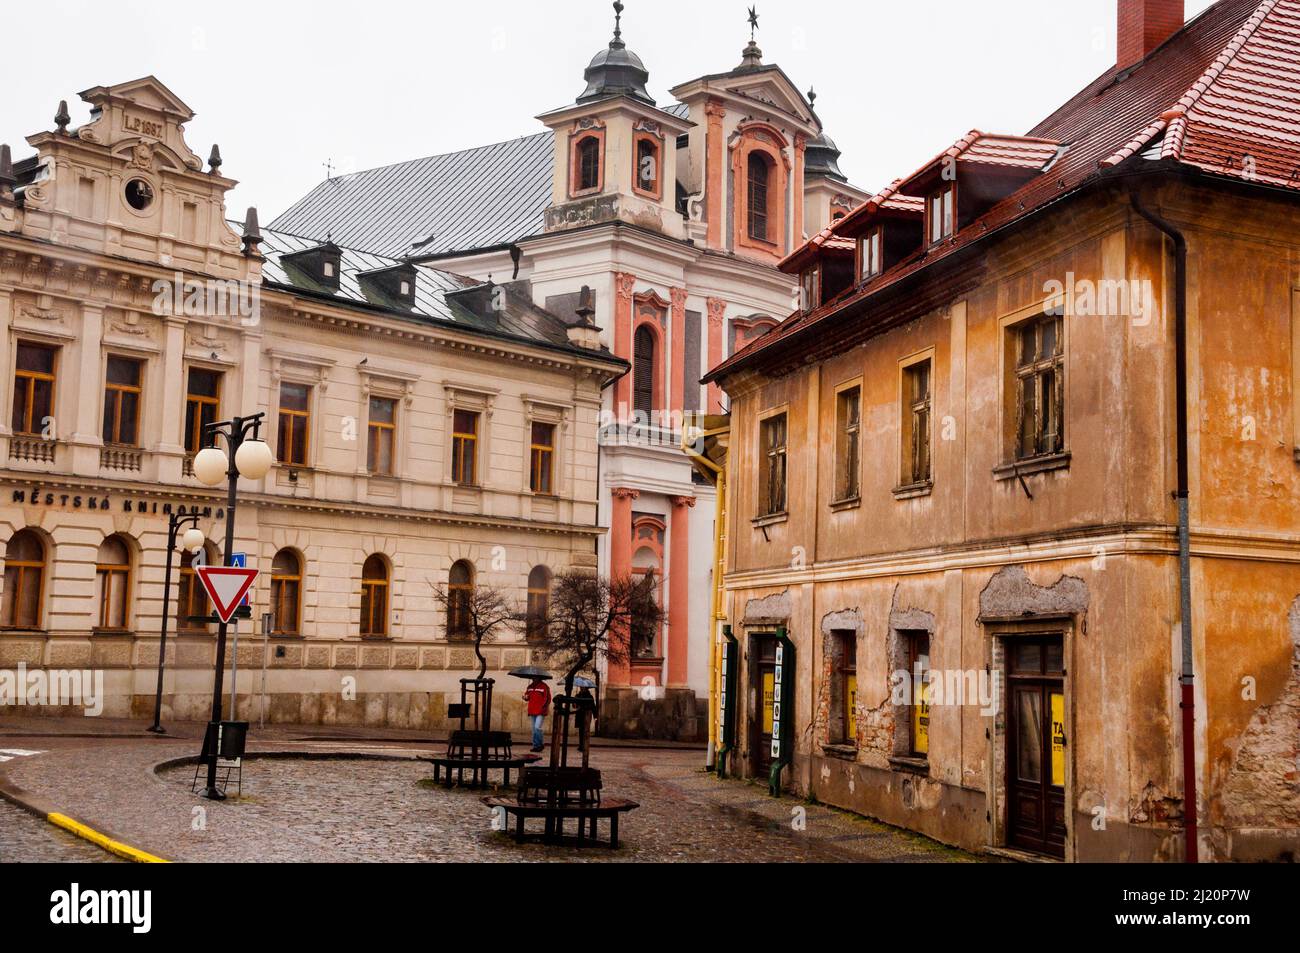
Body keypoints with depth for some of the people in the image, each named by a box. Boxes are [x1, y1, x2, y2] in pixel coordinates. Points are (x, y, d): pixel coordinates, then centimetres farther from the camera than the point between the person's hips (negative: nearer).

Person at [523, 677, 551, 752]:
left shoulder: (544, 687, -6)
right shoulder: (530, 687, 12)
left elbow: (548, 699, -6)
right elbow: (526, 696, 21)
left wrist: (544, 707, -16)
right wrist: (526, 697, -2)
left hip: (540, 712, -7)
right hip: (532, 712, 7)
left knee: (537, 727, -17)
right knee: (534, 729, 10)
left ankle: (541, 744, -2)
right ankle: (535, 746, 16)